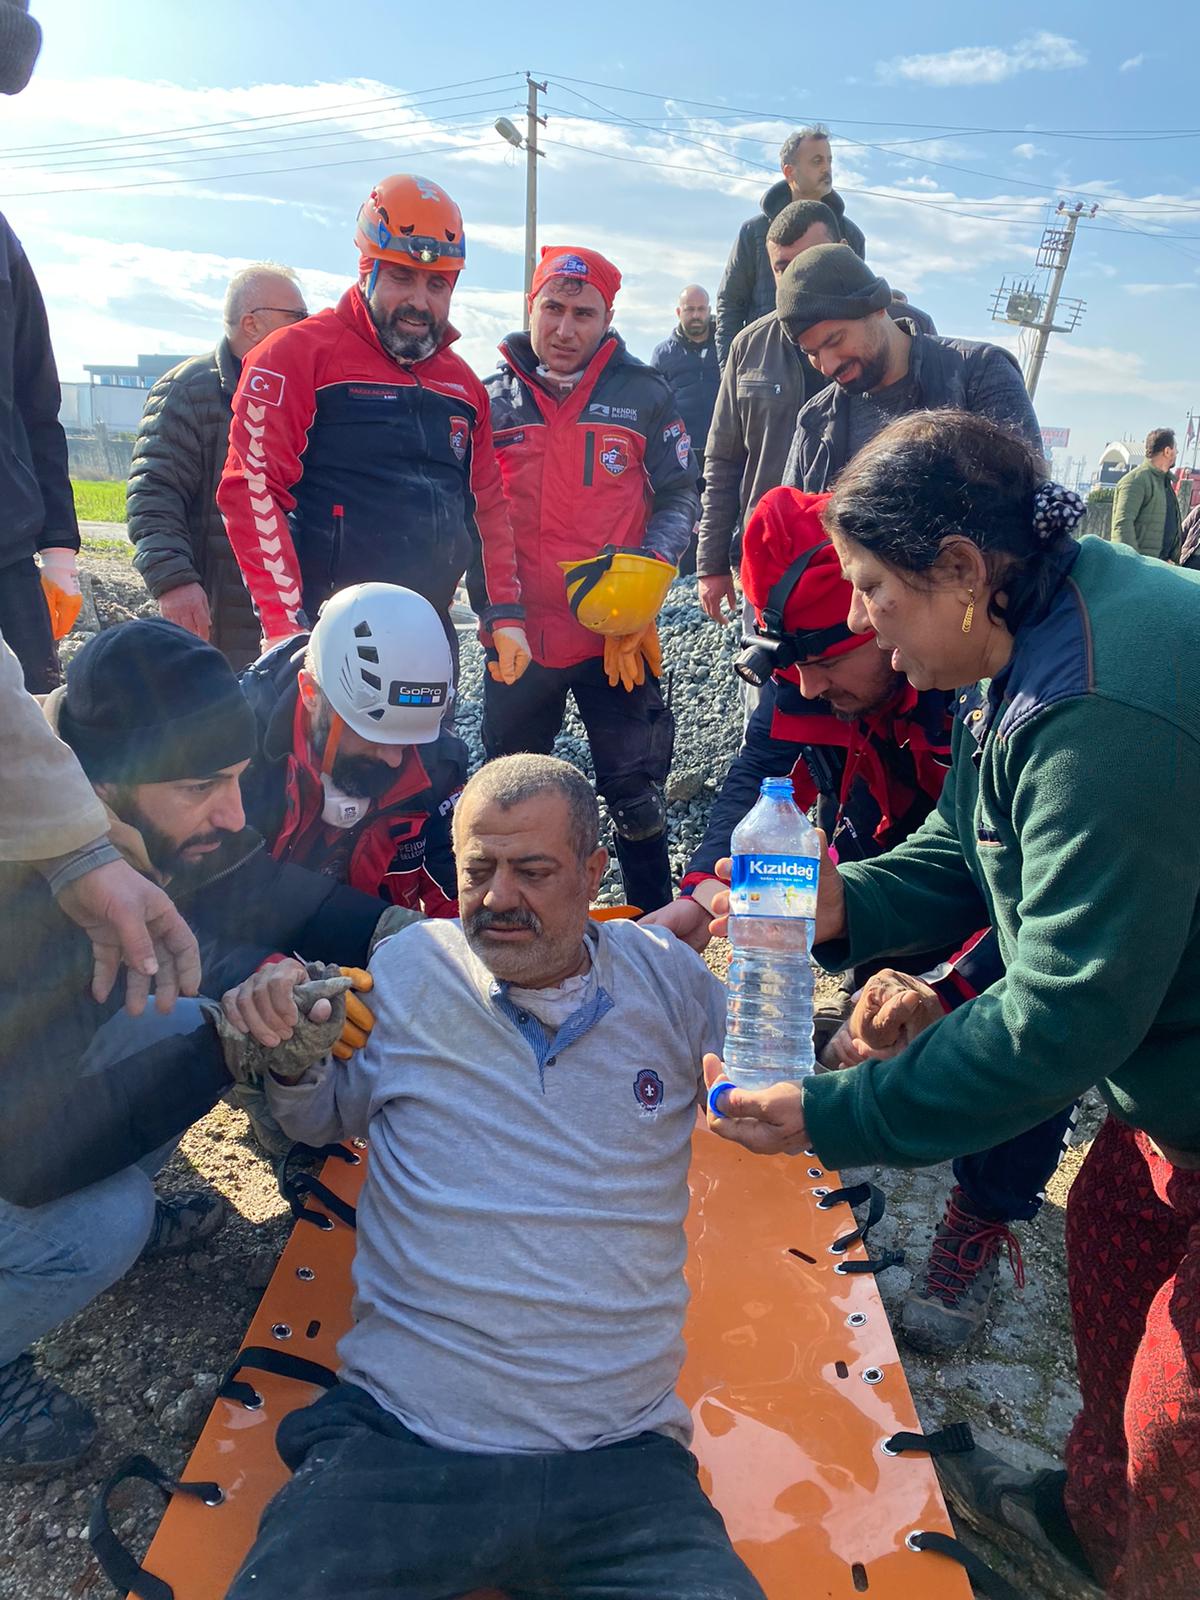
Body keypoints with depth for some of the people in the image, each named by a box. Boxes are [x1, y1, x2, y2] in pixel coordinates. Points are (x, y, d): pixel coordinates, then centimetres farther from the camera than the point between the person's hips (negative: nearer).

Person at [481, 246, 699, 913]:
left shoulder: (644, 394, 2)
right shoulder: (493, 399, 6)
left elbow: (681, 494, 7)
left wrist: (650, 566, -12)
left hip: (618, 632, -2)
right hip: (519, 633, 2)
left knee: (636, 795, 5)